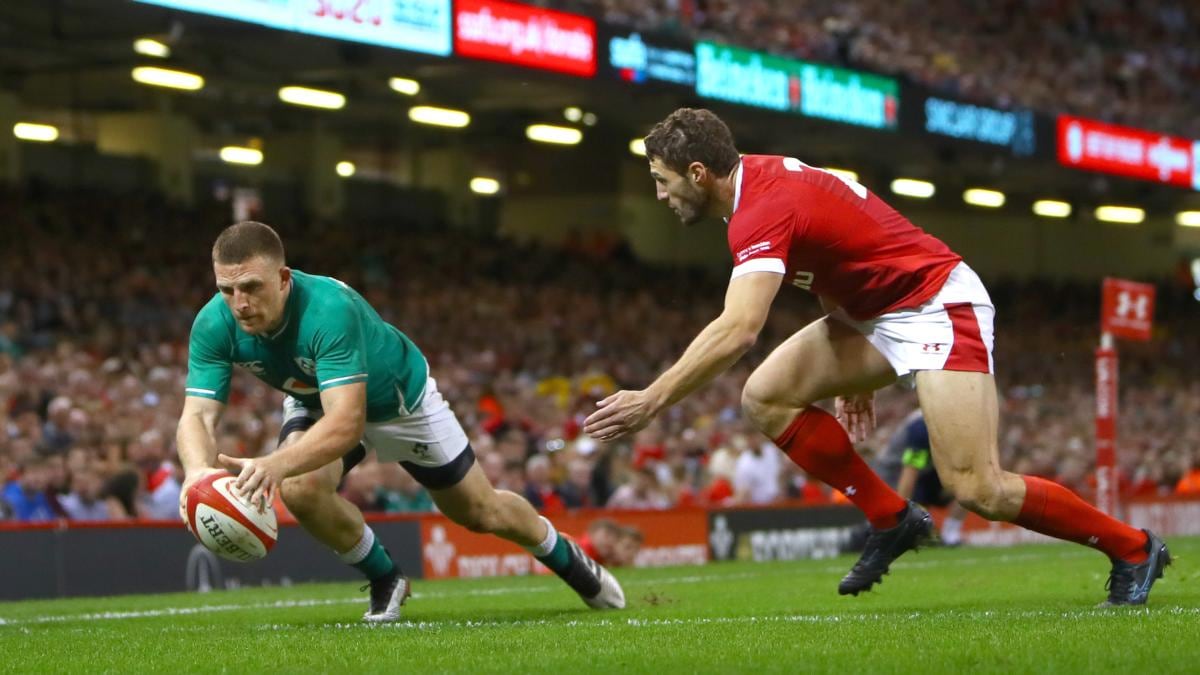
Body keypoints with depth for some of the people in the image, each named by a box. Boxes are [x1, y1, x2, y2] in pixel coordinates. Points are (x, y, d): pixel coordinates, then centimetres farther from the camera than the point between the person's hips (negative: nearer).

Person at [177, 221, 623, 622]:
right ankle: (385, 579, 0)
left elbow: (346, 422, -52)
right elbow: (197, 416, -32)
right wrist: (198, 470, -56)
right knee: (298, 488, -28)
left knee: (482, 512, 9)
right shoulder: (214, 325, -29)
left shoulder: (329, 308, -44)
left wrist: (276, 464, -69)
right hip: (315, 406, 3)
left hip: (400, 397, -3)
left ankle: (567, 559, 42)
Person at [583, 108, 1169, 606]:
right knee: (765, 396, -4)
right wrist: (853, 372, 18)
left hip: (937, 305, -10)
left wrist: (652, 400, -35)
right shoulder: (761, 178, 4)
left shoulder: (763, 209, -25)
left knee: (978, 488, -17)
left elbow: (736, 332, -38)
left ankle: (1132, 549, 2)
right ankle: (891, 518, 4)